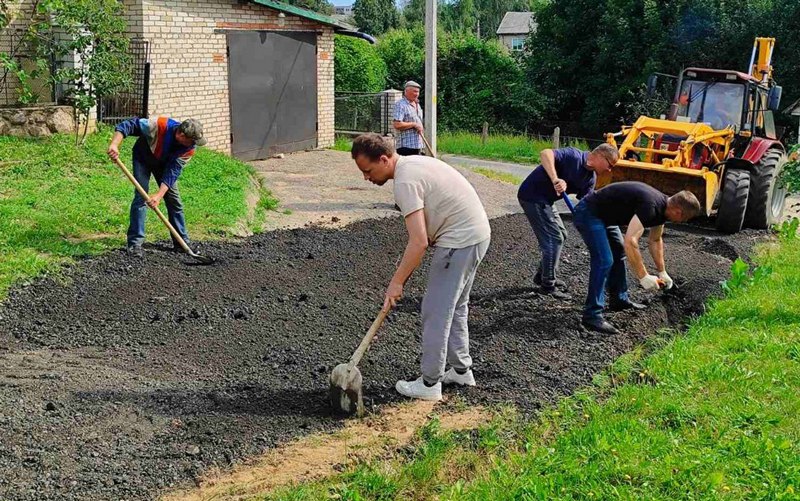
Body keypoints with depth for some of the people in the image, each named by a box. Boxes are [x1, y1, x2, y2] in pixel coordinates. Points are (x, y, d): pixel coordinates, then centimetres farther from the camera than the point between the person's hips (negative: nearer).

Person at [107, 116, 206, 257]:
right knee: (140, 197, -15)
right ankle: (135, 243, -13)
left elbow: (173, 171, -29)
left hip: (165, 164, 4)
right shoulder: (159, 126, -40)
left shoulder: (189, 148, -28)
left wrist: (159, 195, -39)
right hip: (143, 158, -4)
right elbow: (128, 125, -37)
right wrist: (114, 144, -50)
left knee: (174, 200, 2)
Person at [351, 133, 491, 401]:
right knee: (456, 307, 21)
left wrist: (396, 283, -17)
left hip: (459, 242, -10)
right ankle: (461, 370, 32)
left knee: (435, 313, -1)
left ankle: (429, 384, 7)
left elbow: (419, 242, -24)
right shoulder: (413, 162, 11)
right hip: (477, 232, 10)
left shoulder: (405, 181, -20)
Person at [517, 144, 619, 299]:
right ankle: (548, 285, 0)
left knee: (560, 234, 20)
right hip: (532, 195, -10)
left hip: (545, 199, 10)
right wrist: (555, 179, -46)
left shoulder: (591, 178, 4)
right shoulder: (574, 156, -22)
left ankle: (543, 276, 32)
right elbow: (545, 153, -36)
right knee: (554, 238, -9)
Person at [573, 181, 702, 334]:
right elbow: (630, 241, -35)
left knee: (619, 254, 19)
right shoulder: (650, 206, -28)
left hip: (603, 215, 11)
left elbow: (655, 240, 20)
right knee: (604, 260, -18)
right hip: (588, 214, -11)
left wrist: (662, 272, 21)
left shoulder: (662, 206, 3)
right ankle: (592, 315, -17)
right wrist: (643, 277, -30)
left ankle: (619, 300, 31)